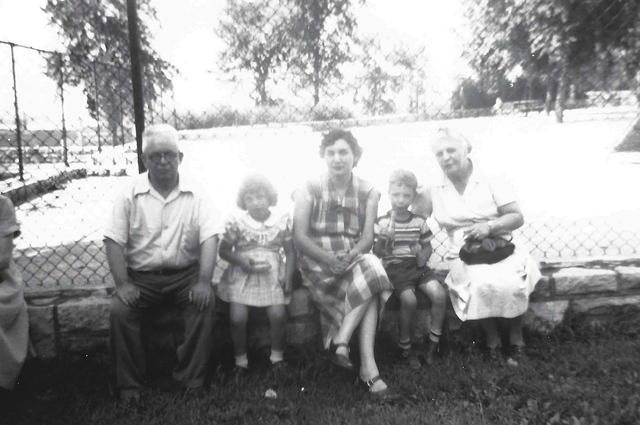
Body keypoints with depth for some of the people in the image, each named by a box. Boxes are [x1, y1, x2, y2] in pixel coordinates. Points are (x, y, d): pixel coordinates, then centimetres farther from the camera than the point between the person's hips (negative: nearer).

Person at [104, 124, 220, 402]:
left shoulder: (195, 193, -3)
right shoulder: (130, 194, -1)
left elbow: (210, 237, -10)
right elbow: (114, 240, -4)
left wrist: (203, 281, -21)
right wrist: (122, 284, -15)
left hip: (185, 272, 0)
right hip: (141, 275, 1)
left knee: (205, 304, -25)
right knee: (119, 311, -22)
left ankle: (192, 377, -8)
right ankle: (129, 383, -3)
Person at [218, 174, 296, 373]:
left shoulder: (282, 222, 0)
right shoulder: (236, 222, -3)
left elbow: (290, 252, 6)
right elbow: (224, 250, 2)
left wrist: (288, 276, -7)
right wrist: (241, 261, -16)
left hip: (272, 275, 1)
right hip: (242, 275, 0)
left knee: (278, 314, -15)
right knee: (237, 317, -13)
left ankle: (277, 355, 11)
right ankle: (240, 359, 11)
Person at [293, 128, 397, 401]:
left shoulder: (368, 193, 9)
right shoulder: (309, 191, 1)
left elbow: (367, 238, 0)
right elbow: (300, 236, -8)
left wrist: (351, 256, -22)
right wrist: (329, 260, -23)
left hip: (355, 260, 4)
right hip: (317, 264, -3)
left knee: (371, 269, -32)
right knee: (371, 286, -29)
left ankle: (340, 341, -23)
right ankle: (369, 369, -23)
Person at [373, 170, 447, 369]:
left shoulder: (419, 221, 10)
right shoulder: (382, 222, -1)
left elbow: (427, 245, 19)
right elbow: (377, 253, -1)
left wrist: (423, 255, -3)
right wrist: (382, 240, -22)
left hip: (417, 266, 4)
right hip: (394, 267, -4)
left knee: (440, 293, -20)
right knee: (409, 299, -28)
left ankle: (434, 340, 1)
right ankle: (404, 346, -5)